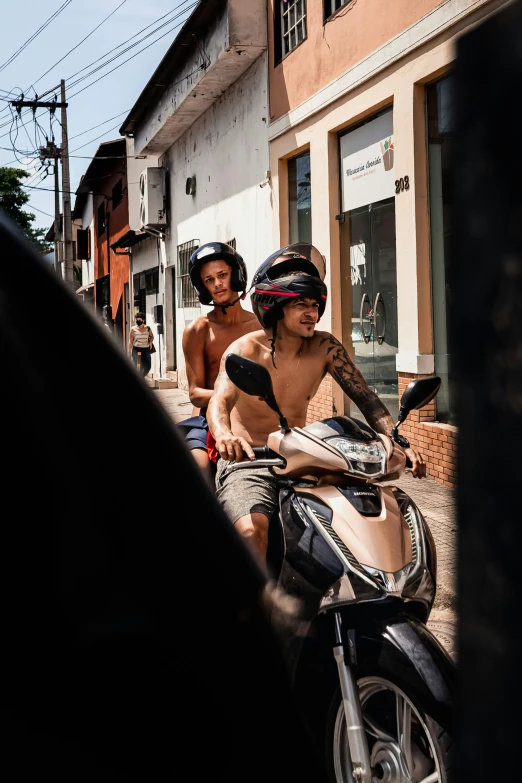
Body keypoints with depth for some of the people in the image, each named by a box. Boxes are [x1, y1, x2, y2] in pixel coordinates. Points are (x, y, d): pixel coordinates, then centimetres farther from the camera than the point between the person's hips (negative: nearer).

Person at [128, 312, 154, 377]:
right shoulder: (133, 329, -1)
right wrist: (129, 351, -4)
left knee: (147, 366, -2)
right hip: (136, 349, -2)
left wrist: (151, 342, 3)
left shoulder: (148, 328, 4)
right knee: (138, 367, -6)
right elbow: (130, 341, 1)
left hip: (146, 349, 2)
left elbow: (152, 336, 23)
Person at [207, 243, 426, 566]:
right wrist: (224, 434, -53)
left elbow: (365, 397, -4)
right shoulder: (245, 350, -12)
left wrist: (400, 442, -21)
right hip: (247, 462, -5)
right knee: (253, 530, -33)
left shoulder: (325, 348, -1)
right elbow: (219, 401, -28)